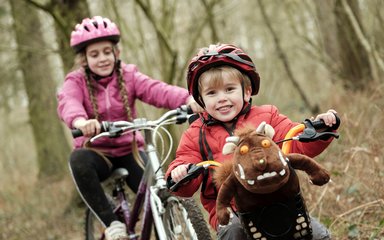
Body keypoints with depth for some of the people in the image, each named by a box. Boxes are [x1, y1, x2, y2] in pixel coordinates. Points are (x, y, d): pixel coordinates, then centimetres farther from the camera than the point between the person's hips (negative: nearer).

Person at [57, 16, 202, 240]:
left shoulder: (128, 76, 1)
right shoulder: (76, 82, -4)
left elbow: (157, 90, -18)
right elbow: (68, 103, -27)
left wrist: (188, 99, -41)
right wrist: (80, 121, -53)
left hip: (129, 150, 1)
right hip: (97, 152, -1)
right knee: (79, 160, -36)